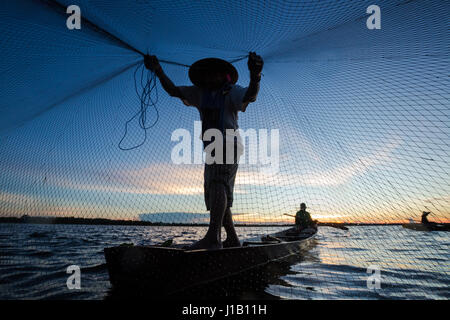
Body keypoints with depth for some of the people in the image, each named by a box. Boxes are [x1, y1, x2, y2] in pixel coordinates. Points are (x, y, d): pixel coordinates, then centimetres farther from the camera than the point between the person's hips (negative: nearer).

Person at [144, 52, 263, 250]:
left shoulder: (232, 91, 2)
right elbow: (173, 90, 9)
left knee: (218, 184, -25)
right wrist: (158, 71, -6)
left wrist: (255, 74, -39)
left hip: (229, 145, -7)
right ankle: (232, 239, 13)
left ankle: (213, 237, -33)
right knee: (214, 195, 5)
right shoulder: (199, 93, 16)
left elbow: (250, 95, -19)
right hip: (212, 150, 7)